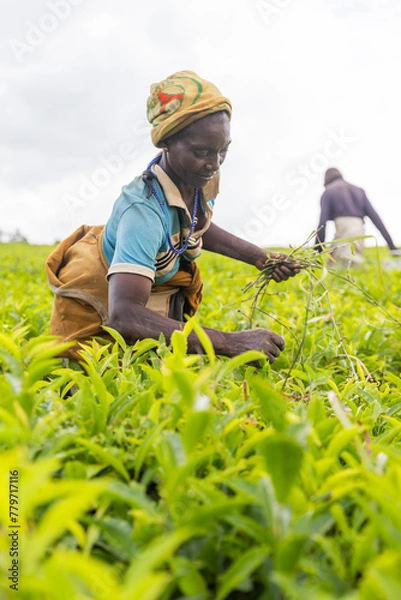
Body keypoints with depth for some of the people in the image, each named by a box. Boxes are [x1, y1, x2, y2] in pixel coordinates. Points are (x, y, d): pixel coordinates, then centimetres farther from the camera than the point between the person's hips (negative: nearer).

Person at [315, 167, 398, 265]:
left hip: (342, 228, -4)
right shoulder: (359, 191, 27)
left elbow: (322, 222, 1)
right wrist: (391, 245, 13)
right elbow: (374, 217, 18)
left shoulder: (327, 193, 14)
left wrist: (318, 252, 0)